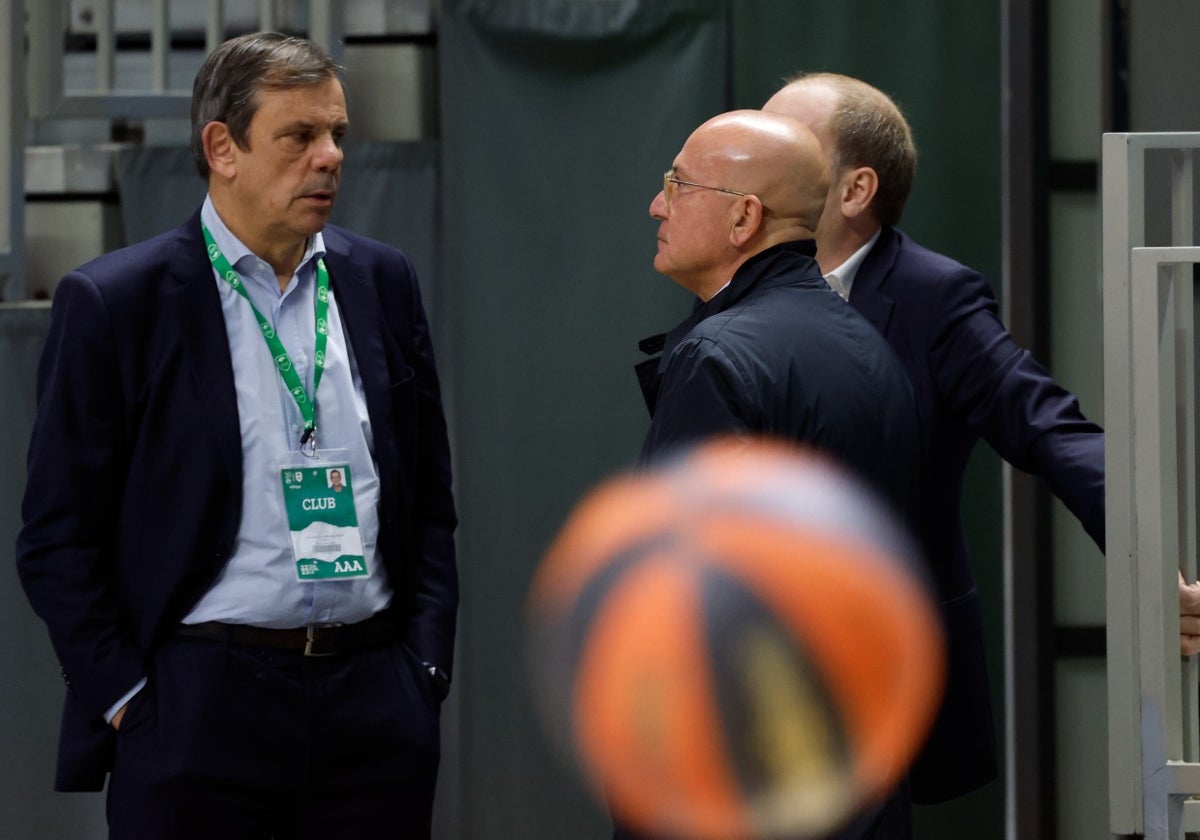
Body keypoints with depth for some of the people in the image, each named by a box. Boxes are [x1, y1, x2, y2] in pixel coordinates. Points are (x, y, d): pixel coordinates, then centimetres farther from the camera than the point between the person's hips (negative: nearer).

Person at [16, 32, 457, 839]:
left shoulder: (383, 282, 10)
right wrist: (128, 703, -7)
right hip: (197, 706, -3)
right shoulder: (113, 303, -3)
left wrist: (425, 667, 6)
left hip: (375, 711, 4)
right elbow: (58, 538, -2)